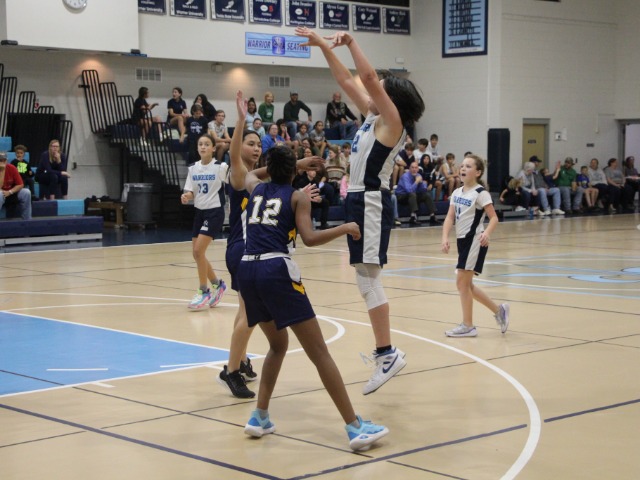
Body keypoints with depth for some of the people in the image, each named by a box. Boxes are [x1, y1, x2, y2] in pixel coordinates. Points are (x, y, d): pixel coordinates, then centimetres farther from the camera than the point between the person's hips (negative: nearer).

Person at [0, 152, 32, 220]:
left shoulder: (12, 168, -7)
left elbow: (20, 185, -6)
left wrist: (9, 192, -20)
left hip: (11, 194, 4)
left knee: (26, 192, -21)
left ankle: (27, 220, -15)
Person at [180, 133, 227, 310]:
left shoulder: (220, 167, -10)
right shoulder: (193, 168, 4)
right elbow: (191, 192, 7)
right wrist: (186, 197, -13)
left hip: (214, 211, -6)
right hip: (199, 211, 6)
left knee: (198, 250, -15)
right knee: (197, 253, 7)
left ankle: (203, 291, -1)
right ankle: (217, 284, 29)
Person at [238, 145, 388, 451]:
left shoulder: (256, 188, 21)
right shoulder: (297, 196, 7)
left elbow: (249, 174, 46)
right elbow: (309, 238, -6)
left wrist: (275, 163, 53)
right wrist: (345, 228, 8)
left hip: (247, 269, 6)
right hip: (277, 269, -6)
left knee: (278, 345, 26)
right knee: (319, 352, -5)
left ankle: (259, 418, 20)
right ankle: (355, 427, -7)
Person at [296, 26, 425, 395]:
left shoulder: (392, 122, -9)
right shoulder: (372, 117, 14)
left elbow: (369, 78, -20)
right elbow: (347, 81, 17)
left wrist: (351, 43, -16)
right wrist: (324, 45, 14)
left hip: (372, 202, -10)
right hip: (360, 200, 10)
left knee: (368, 277, -12)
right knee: (367, 278, 11)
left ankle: (388, 354, -11)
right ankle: (385, 350, 16)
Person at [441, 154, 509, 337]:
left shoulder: (480, 193, -10)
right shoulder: (457, 193, 10)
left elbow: (494, 218, -14)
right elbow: (450, 217, 5)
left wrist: (487, 233, -32)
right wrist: (445, 237, -9)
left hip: (475, 241, -8)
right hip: (462, 240, 8)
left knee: (462, 282, -7)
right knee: (466, 284, 11)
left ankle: (468, 326, 3)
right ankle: (499, 310, 26)